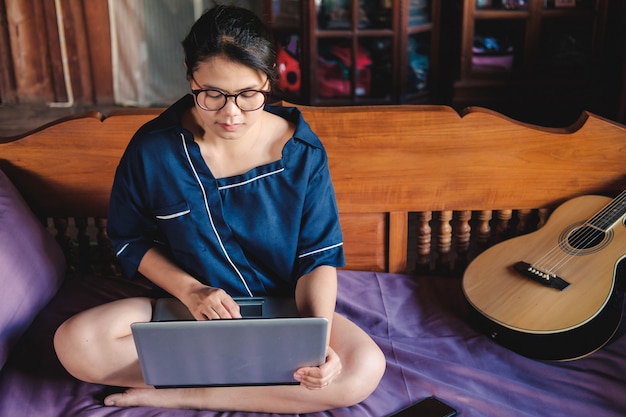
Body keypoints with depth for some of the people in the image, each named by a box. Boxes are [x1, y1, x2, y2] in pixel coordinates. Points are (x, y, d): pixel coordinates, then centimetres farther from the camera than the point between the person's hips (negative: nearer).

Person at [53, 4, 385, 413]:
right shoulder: (152, 148, -11)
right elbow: (131, 239, 2)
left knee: (364, 368, -28)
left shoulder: (303, 152, -13)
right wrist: (189, 289, -16)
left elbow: (318, 257, -9)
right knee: (74, 342, -24)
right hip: (184, 307, 1)